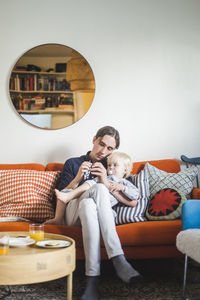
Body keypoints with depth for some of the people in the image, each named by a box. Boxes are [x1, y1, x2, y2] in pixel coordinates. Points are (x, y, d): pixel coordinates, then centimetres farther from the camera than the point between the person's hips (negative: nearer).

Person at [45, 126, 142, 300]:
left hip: (105, 215, 0)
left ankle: (92, 278, -48)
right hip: (73, 214, 0)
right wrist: (77, 179, -5)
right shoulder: (73, 164, 23)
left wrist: (107, 182, -7)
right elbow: (61, 198, 12)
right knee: (99, 189, -33)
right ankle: (118, 260, -44)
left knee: (88, 203, -37)